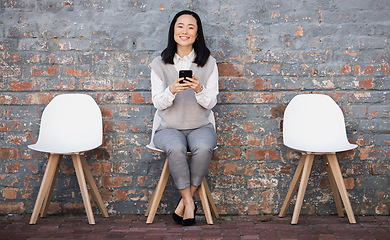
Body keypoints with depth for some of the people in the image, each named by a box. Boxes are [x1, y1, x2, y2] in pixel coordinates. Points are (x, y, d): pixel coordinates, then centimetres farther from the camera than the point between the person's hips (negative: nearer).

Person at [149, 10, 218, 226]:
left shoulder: (209, 63, 5)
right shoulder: (159, 64, 4)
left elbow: (211, 103, 0)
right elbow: (157, 103, -1)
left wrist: (199, 89, -23)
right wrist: (171, 90, -23)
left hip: (200, 127, 1)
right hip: (169, 128, 0)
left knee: (203, 147, -34)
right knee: (176, 148, -35)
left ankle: (184, 201, -15)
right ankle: (190, 204, -19)